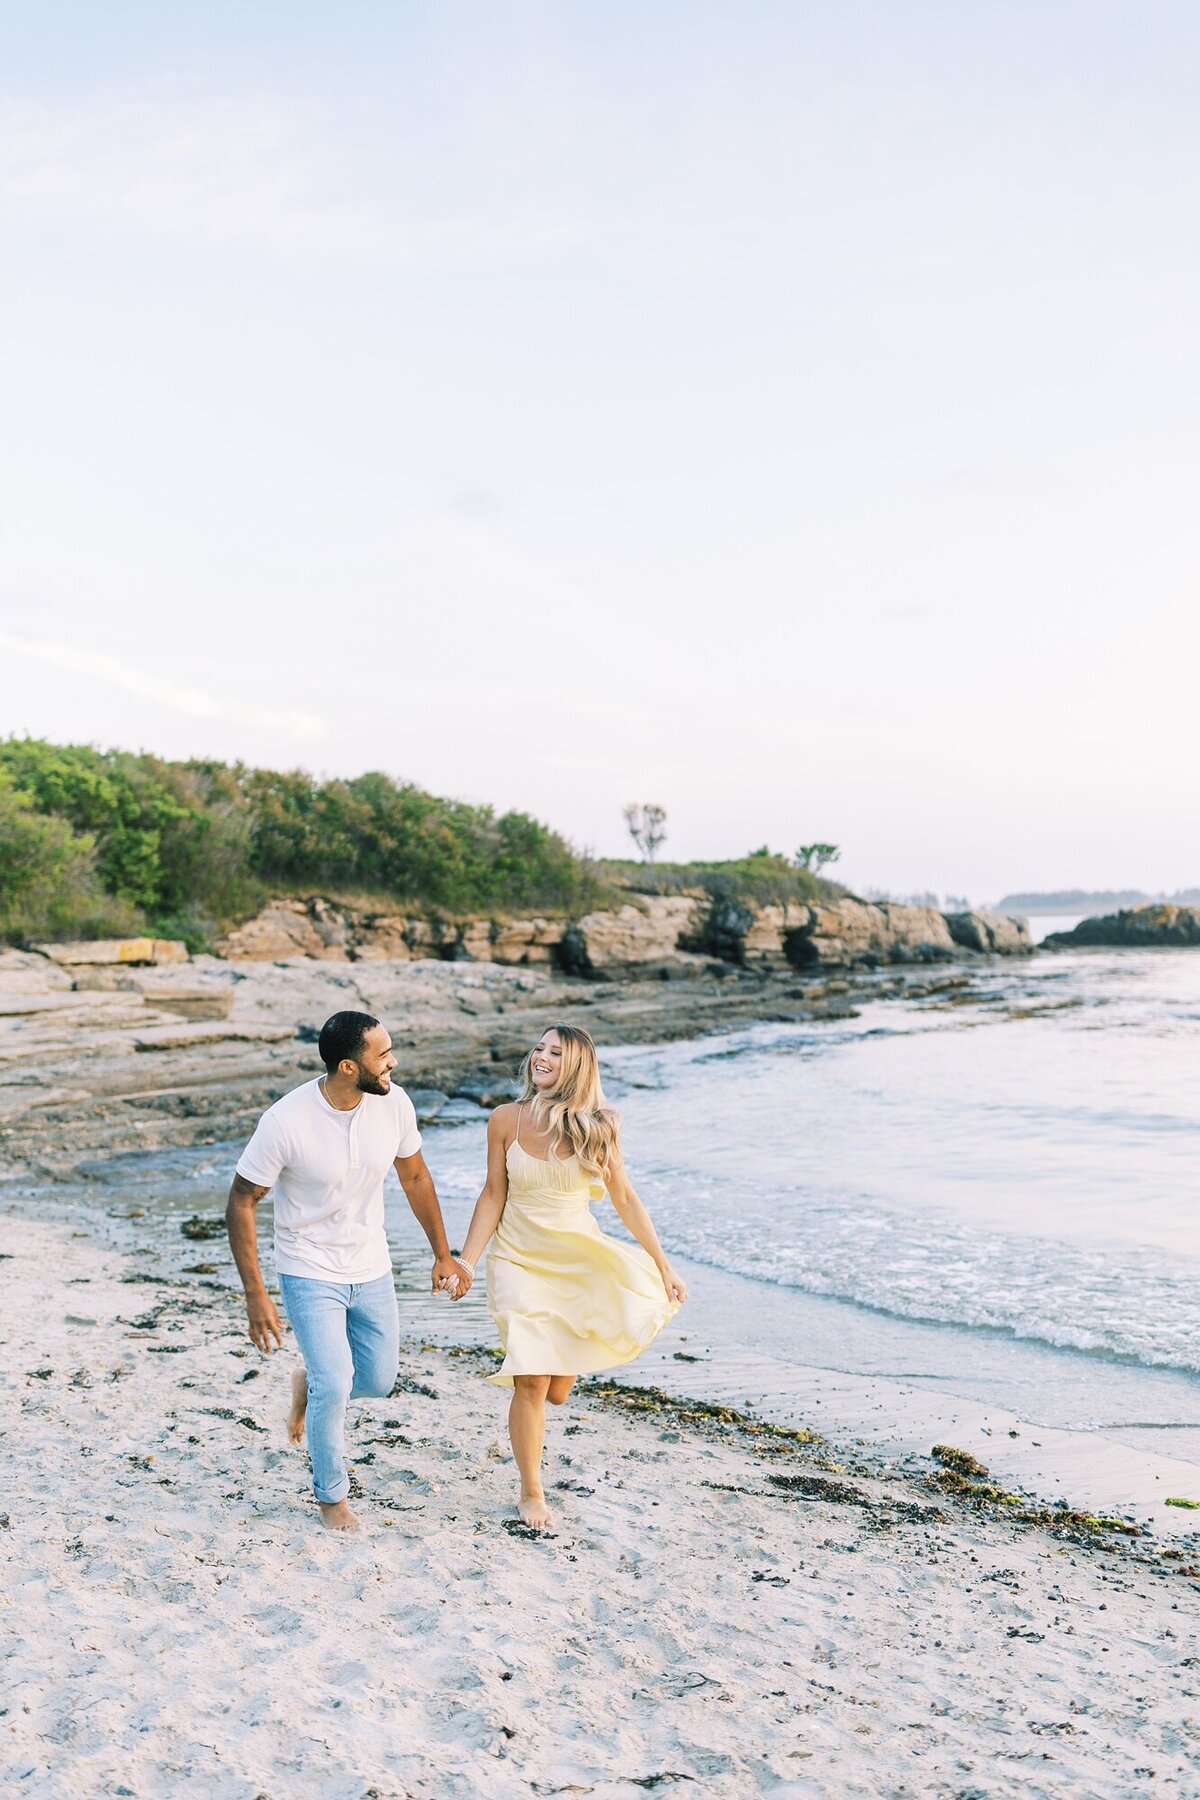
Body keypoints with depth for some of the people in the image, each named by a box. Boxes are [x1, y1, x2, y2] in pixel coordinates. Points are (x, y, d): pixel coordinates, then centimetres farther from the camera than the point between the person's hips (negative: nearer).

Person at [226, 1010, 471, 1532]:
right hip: (310, 1274, -5)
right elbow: (241, 1203, -16)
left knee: (378, 1381, 13)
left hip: (372, 1269, 5)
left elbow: (415, 1177, 4)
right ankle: (331, 1495, 20)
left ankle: (309, 1384, 46)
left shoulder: (394, 1103, -14)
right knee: (334, 1388, -8)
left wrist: (442, 1254, 10)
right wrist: (255, 1294, -17)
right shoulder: (286, 1121, -27)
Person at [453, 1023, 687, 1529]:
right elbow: (493, 1196, -2)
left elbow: (625, 1199, -3)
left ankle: (519, 1364, 45)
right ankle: (531, 1492, 20)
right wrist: (465, 1262, -5)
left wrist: (663, 1266, -1)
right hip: (520, 1260, -1)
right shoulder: (506, 1119, -10)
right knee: (532, 1384, -3)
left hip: (580, 1260, 1)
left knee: (558, 1390, 8)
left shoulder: (596, 1127, -11)